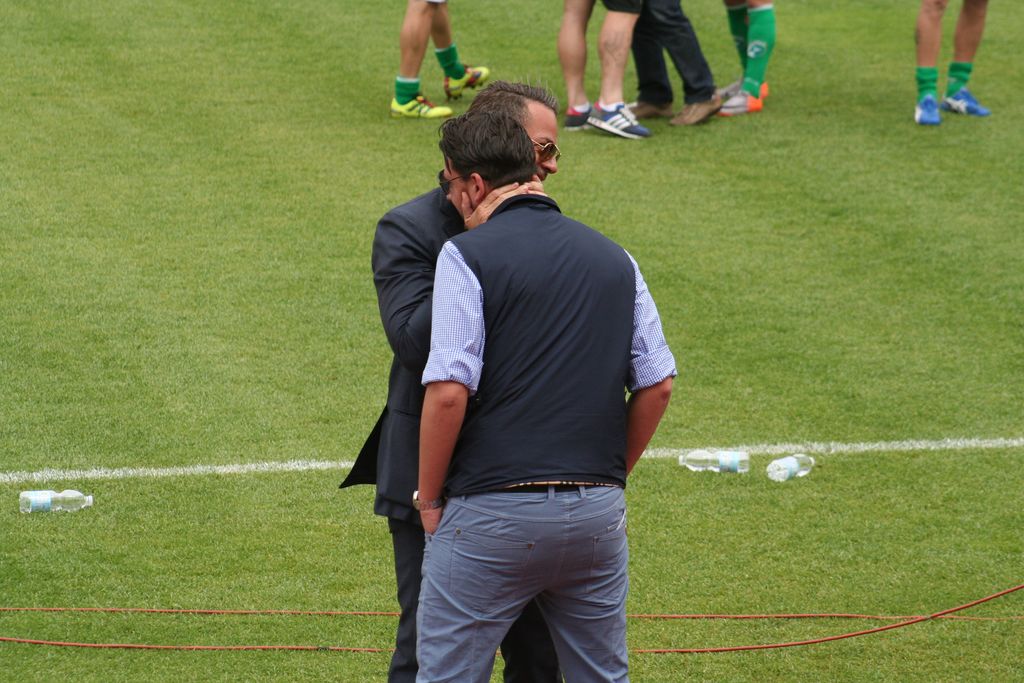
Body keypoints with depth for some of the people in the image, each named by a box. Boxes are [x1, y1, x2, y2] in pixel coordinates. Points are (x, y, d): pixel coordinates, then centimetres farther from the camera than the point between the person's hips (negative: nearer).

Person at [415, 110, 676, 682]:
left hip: (493, 511, -5)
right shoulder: (613, 257, 12)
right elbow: (658, 385, 10)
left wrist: (429, 500, -3)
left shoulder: (467, 256, -6)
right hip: (599, 512, 5)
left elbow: (449, 392, -14)